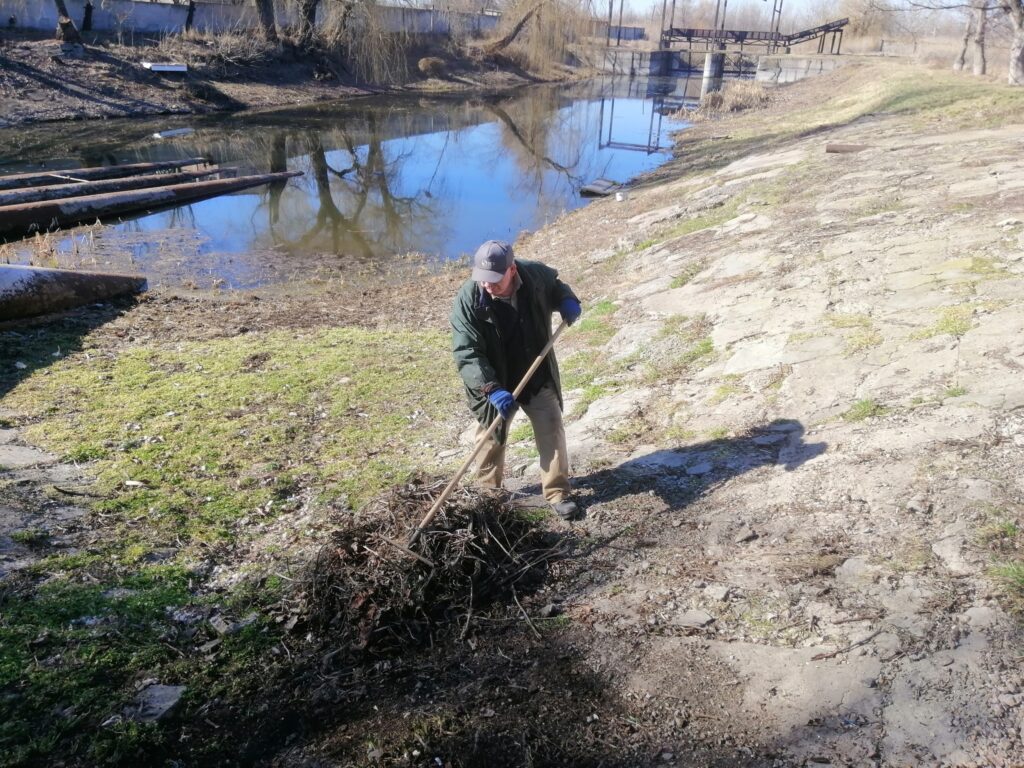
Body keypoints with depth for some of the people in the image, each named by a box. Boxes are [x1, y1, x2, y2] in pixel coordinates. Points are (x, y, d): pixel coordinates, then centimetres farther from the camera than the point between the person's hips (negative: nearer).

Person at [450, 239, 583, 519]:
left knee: (551, 429, 4)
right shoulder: (468, 299, -27)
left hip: (538, 375, 2)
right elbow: (466, 354, -29)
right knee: (491, 438, 14)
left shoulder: (536, 275, -18)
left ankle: (558, 493, 20)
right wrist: (492, 389, -39)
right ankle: (487, 493, 36)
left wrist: (567, 301, -13)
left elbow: (555, 286, 9)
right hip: (494, 381, -2)